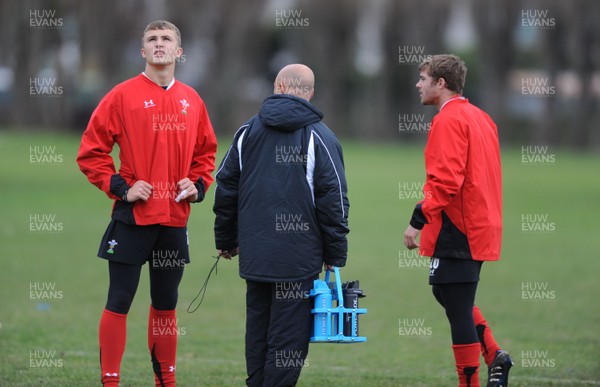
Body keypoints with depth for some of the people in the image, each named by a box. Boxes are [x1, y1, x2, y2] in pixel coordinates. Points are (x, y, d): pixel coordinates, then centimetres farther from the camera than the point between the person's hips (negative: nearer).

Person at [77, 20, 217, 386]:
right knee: (119, 301, -3)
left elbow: (206, 151, 19)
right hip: (133, 217, -4)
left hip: (175, 218, 4)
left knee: (166, 304, 14)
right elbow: (91, 150, -4)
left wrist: (198, 185, 2)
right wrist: (120, 188, -12)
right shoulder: (124, 95, -5)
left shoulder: (191, 101, 8)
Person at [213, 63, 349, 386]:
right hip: (300, 256, -4)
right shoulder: (319, 137, -3)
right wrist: (335, 255, 0)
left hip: (255, 253, 4)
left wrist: (226, 239, 22)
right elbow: (333, 199, -6)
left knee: (257, 328, 14)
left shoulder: (248, 130, 8)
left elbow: (226, 187, 12)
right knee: (288, 335, -2)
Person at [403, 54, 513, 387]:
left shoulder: (448, 120, -14)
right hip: (480, 225, 10)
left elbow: (445, 180, -22)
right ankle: (493, 355, 12)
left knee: (458, 309, -4)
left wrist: (418, 220, -20)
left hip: (456, 231, -10)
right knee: (447, 292, 22)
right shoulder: (480, 118, 15)